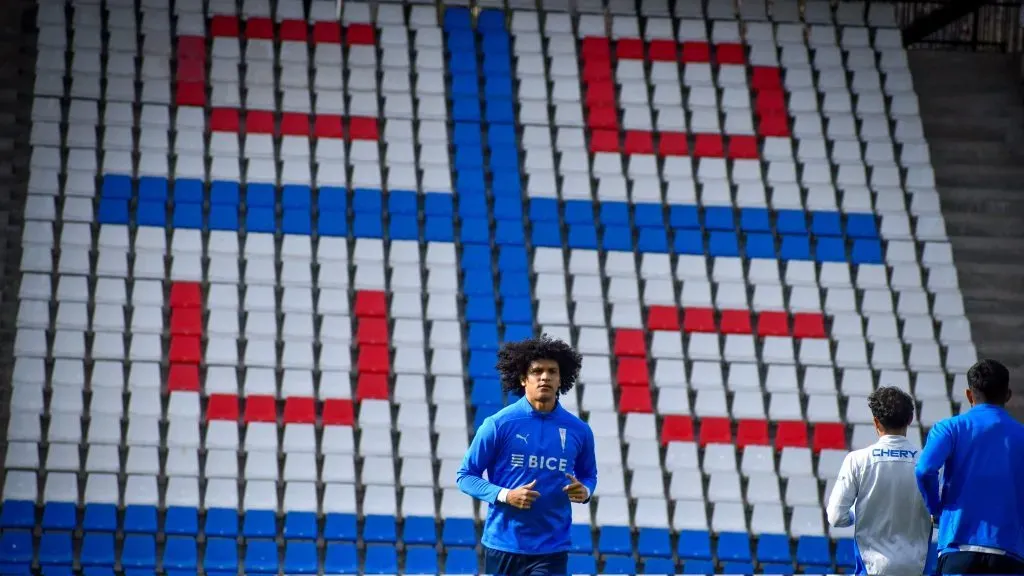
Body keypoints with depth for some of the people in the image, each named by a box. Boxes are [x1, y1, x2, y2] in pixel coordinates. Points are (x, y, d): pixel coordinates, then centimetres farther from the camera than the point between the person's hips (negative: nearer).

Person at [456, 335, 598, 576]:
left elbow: (589, 475, 18)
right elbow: (465, 476, -1)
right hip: (503, 546, -1)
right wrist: (505, 495, -17)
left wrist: (584, 491, -7)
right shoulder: (499, 424, -6)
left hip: (551, 549, 1)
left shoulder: (578, 431, 2)